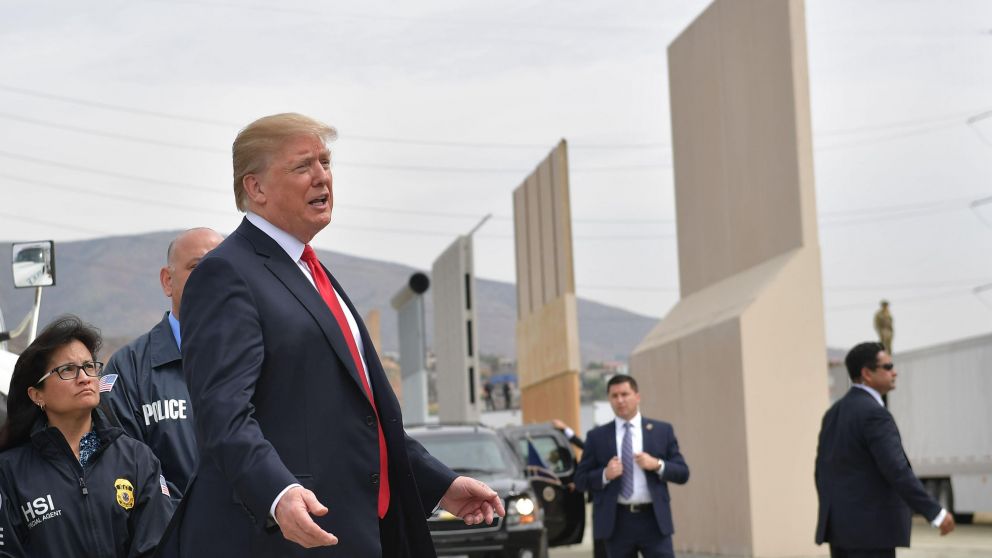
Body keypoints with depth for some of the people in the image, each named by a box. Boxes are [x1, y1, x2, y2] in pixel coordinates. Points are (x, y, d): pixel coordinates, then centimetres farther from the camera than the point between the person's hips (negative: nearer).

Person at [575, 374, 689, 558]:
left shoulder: (662, 431, 8)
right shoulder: (597, 437, 7)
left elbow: (682, 473, 7)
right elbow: (581, 479, 5)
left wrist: (658, 465, -11)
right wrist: (605, 474, -13)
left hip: (653, 519, 0)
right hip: (617, 521, 0)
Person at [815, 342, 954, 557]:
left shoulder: (834, 412, 12)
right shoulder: (874, 414, -16)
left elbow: (822, 470, 16)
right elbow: (897, 472, -23)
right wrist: (936, 513, -20)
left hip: (840, 524, 9)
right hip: (870, 527, -9)